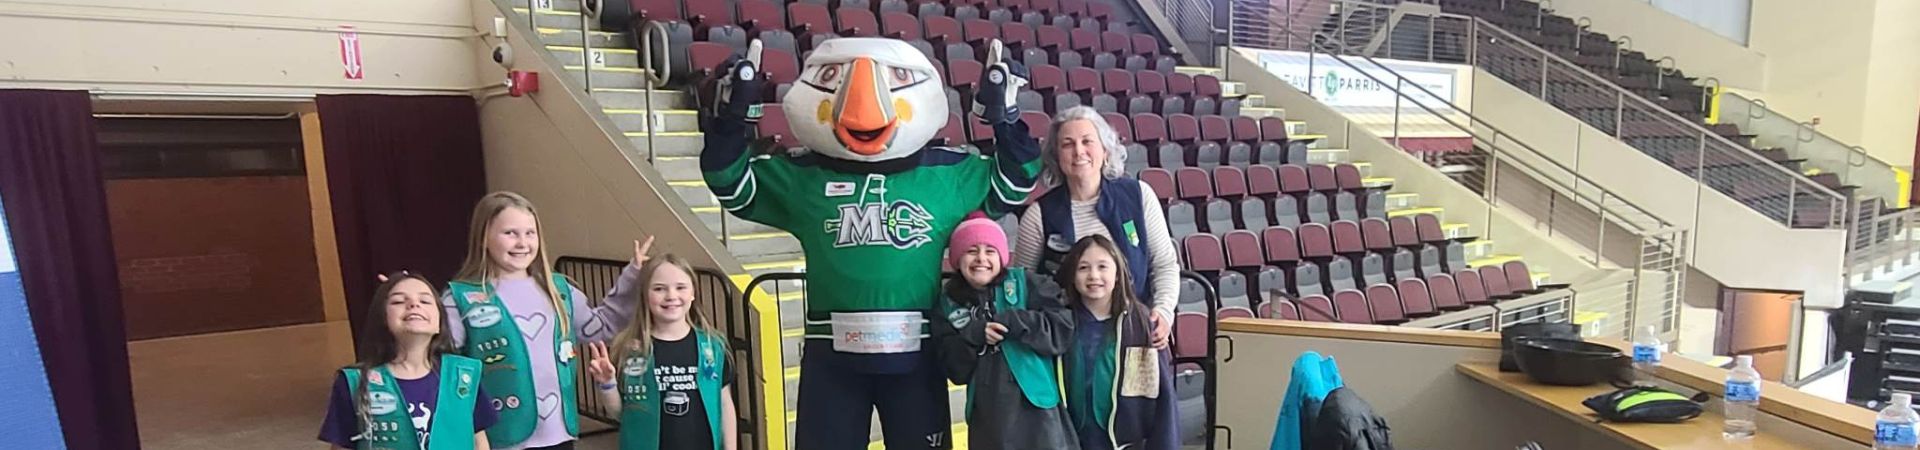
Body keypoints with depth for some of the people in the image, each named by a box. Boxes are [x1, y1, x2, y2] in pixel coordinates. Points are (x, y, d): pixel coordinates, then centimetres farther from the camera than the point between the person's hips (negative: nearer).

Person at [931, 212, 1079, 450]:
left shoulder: (1023, 283, 2)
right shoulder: (948, 304, 7)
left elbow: (1063, 329, -6)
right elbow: (955, 370, 2)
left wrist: (1013, 321, -16)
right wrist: (972, 336, -15)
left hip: (1037, 408, -2)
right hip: (987, 417, 2)